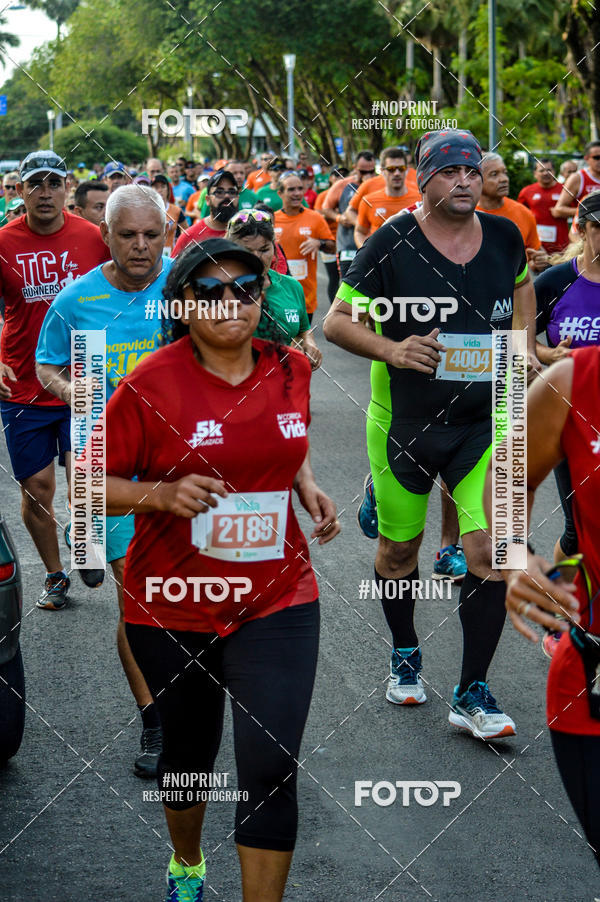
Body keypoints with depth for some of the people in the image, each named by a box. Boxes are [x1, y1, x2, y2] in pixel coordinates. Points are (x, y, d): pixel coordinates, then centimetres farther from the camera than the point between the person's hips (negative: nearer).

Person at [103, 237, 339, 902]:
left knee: (271, 768, -9)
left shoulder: (290, 369, 1)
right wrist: (162, 494, -25)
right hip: (173, 604, -1)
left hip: (276, 599, 2)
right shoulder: (150, 385, -12)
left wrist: (308, 488, 2)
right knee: (189, 752, 18)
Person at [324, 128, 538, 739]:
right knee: (399, 547, 14)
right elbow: (336, 321, -8)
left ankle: (473, 695, -1)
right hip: (404, 420, -1)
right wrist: (391, 350, -24)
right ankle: (404, 655, 41)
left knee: (489, 551, -11)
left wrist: (522, 344, 9)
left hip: (484, 420, 2)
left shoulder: (504, 237, 1)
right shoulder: (392, 243, -11)